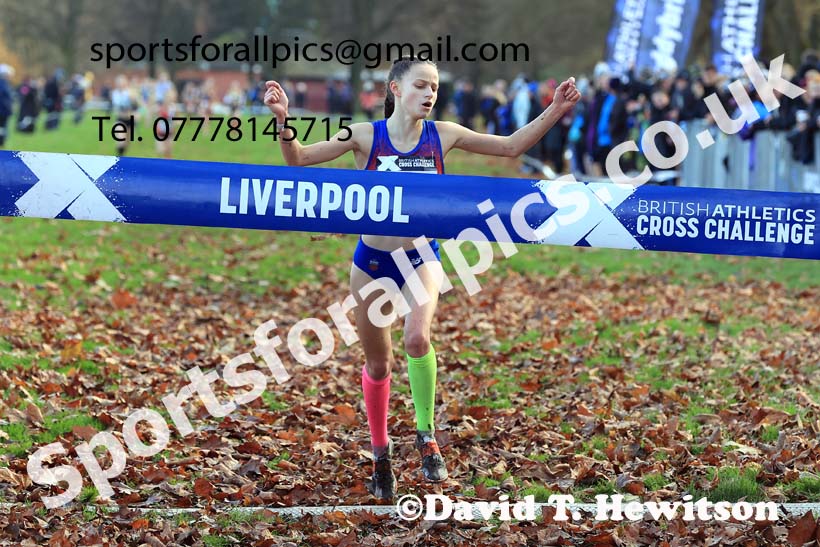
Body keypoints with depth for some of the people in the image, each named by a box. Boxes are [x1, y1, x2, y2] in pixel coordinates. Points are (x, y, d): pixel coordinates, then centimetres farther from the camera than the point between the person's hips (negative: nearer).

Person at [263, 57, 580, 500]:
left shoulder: (442, 135, -5)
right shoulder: (365, 136, -9)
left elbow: (510, 147, 0)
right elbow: (298, 158, -11)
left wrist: (554, 112, -10)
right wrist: (283, 120, -28)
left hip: (420, 258, 0)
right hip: (372, 260, 0)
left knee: (417, 336, -29)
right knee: (377, 364, 10)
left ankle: (426, 434, -11)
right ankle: (380, 453, 31)